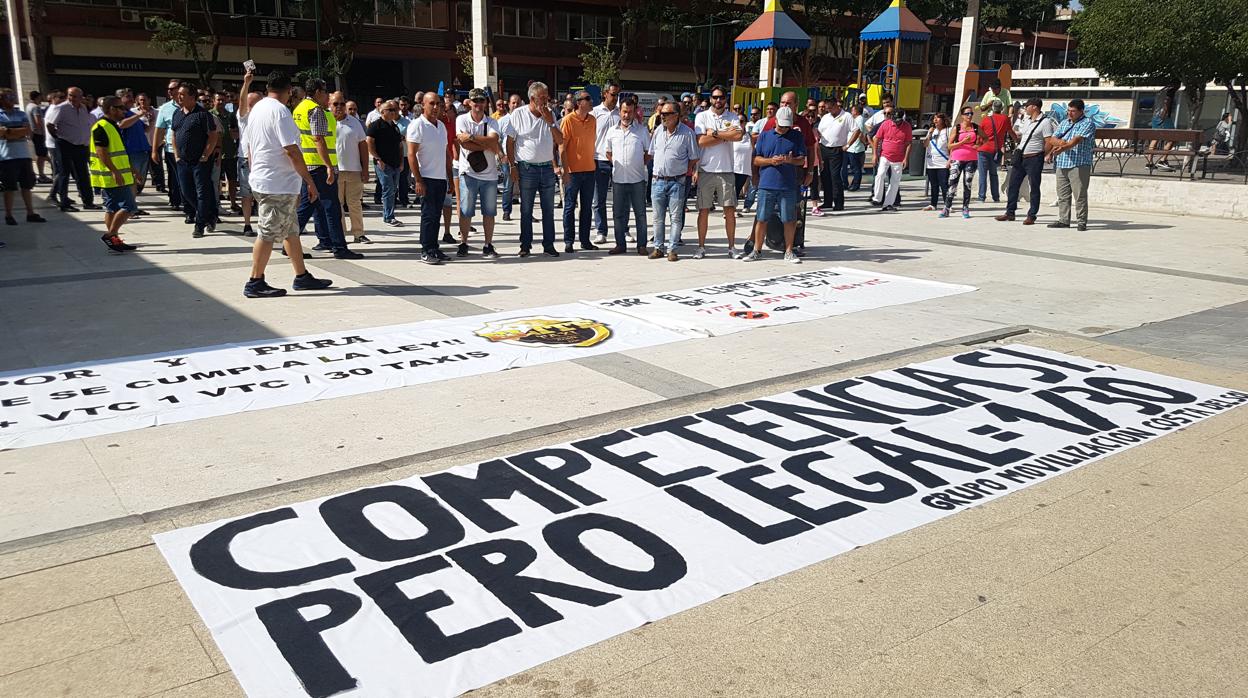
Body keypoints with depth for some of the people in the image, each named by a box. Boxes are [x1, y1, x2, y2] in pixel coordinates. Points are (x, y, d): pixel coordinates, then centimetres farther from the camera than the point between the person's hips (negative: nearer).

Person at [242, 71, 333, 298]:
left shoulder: (256, 109, 14)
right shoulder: (280, 111, -15)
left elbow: (249, 147, 20)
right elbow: (292, 151, -20)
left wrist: (255, 172, 28)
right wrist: (310, 181, -15)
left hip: (260, 179, 10)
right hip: (278, 184, -10)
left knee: (291, 230, 14)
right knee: (269, 233, -4)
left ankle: (302, 276, 19)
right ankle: (255, 283, 1)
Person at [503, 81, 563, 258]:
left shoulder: (550, 115, 8)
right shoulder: (518, 114, -2)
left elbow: (560, 141, 4)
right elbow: (510, 142, -1)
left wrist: (550, 122, -9)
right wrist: (513, 166, -6)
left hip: (547, 168, 3)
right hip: (527, 168, -3)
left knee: (549, 209, 6)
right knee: (526, 210, 4)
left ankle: (549, 245, 14)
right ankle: (525, 245, 12)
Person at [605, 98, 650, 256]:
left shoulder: (642, 130, 1)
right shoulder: (612, 131, 7)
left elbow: (649, 152, 7)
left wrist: (640, 164, -2)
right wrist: (616, 164, 7)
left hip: (637, 179, -2)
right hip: (618, 179, 2)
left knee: (640, 213, 3)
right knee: (619, 213, 7)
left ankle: (641, 245, 10)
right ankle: (620, 244, 16)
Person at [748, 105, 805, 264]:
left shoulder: (797, 137, 10)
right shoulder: (764, 136, 10)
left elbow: (802, 160, 6)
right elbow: (756, 159, 8)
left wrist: (791, 160, -16)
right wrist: (770, 160, -11)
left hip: (788, 186, 0)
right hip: (766, 185, 0)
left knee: (789, 220, 2)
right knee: (761, 219, 3)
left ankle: (789, 252, 13)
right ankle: (757, 250, 15)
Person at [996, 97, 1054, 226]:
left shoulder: (1045, 122, -9)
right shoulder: (1025, 120, 13)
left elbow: (1049, 143, -12)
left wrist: (1044, 156, -11)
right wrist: (1011, 130, 7)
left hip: (1034, 158, -7)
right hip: (1020, 157, 7)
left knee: (1034, 187, 1)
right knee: (1013, 185, 9)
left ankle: (1031, 216, 5)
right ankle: (1010, 212, 18)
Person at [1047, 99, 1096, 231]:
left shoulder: (1087, 123, -3)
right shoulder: (1064, 123, 19)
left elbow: (1077, 139, -17)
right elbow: (1053, 139, 12)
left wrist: (1063, 148, -27)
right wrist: (1061, 142, -8)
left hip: (1079, 164, -7)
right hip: (1062, 164, 7)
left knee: (1080, 194, -6)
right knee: (1062, 194, 8)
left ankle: (1082, 222, -3)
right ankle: (1064, 220, 14)